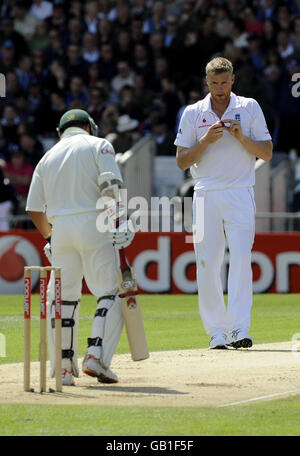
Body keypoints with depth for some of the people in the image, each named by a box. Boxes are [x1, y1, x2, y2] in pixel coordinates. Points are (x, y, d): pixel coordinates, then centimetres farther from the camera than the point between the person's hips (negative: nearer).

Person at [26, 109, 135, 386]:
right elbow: (111, 185, -10)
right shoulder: (98, 145, 8)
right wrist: (118, 220, -12)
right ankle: (97, 356, -16)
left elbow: (34, 209, 17)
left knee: (62, 297, 11)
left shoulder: (48, 157, 20)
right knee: (110, 292, 0)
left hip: (60, 228, 4)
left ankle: (63, 366, 6)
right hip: (93, 225, -4)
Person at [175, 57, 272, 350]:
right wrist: (206, 140, -10)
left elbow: (267, 153, 5)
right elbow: (182, 161, 5)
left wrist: (241, 137, -11)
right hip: (206, 195, 1)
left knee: (241, 257, -15)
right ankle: (216, 332, 4)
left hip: (240, 193, -1)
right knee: (207, 264, -3)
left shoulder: (249, 108, 8)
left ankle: (238, 329, -20)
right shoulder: (193, 113, 8)